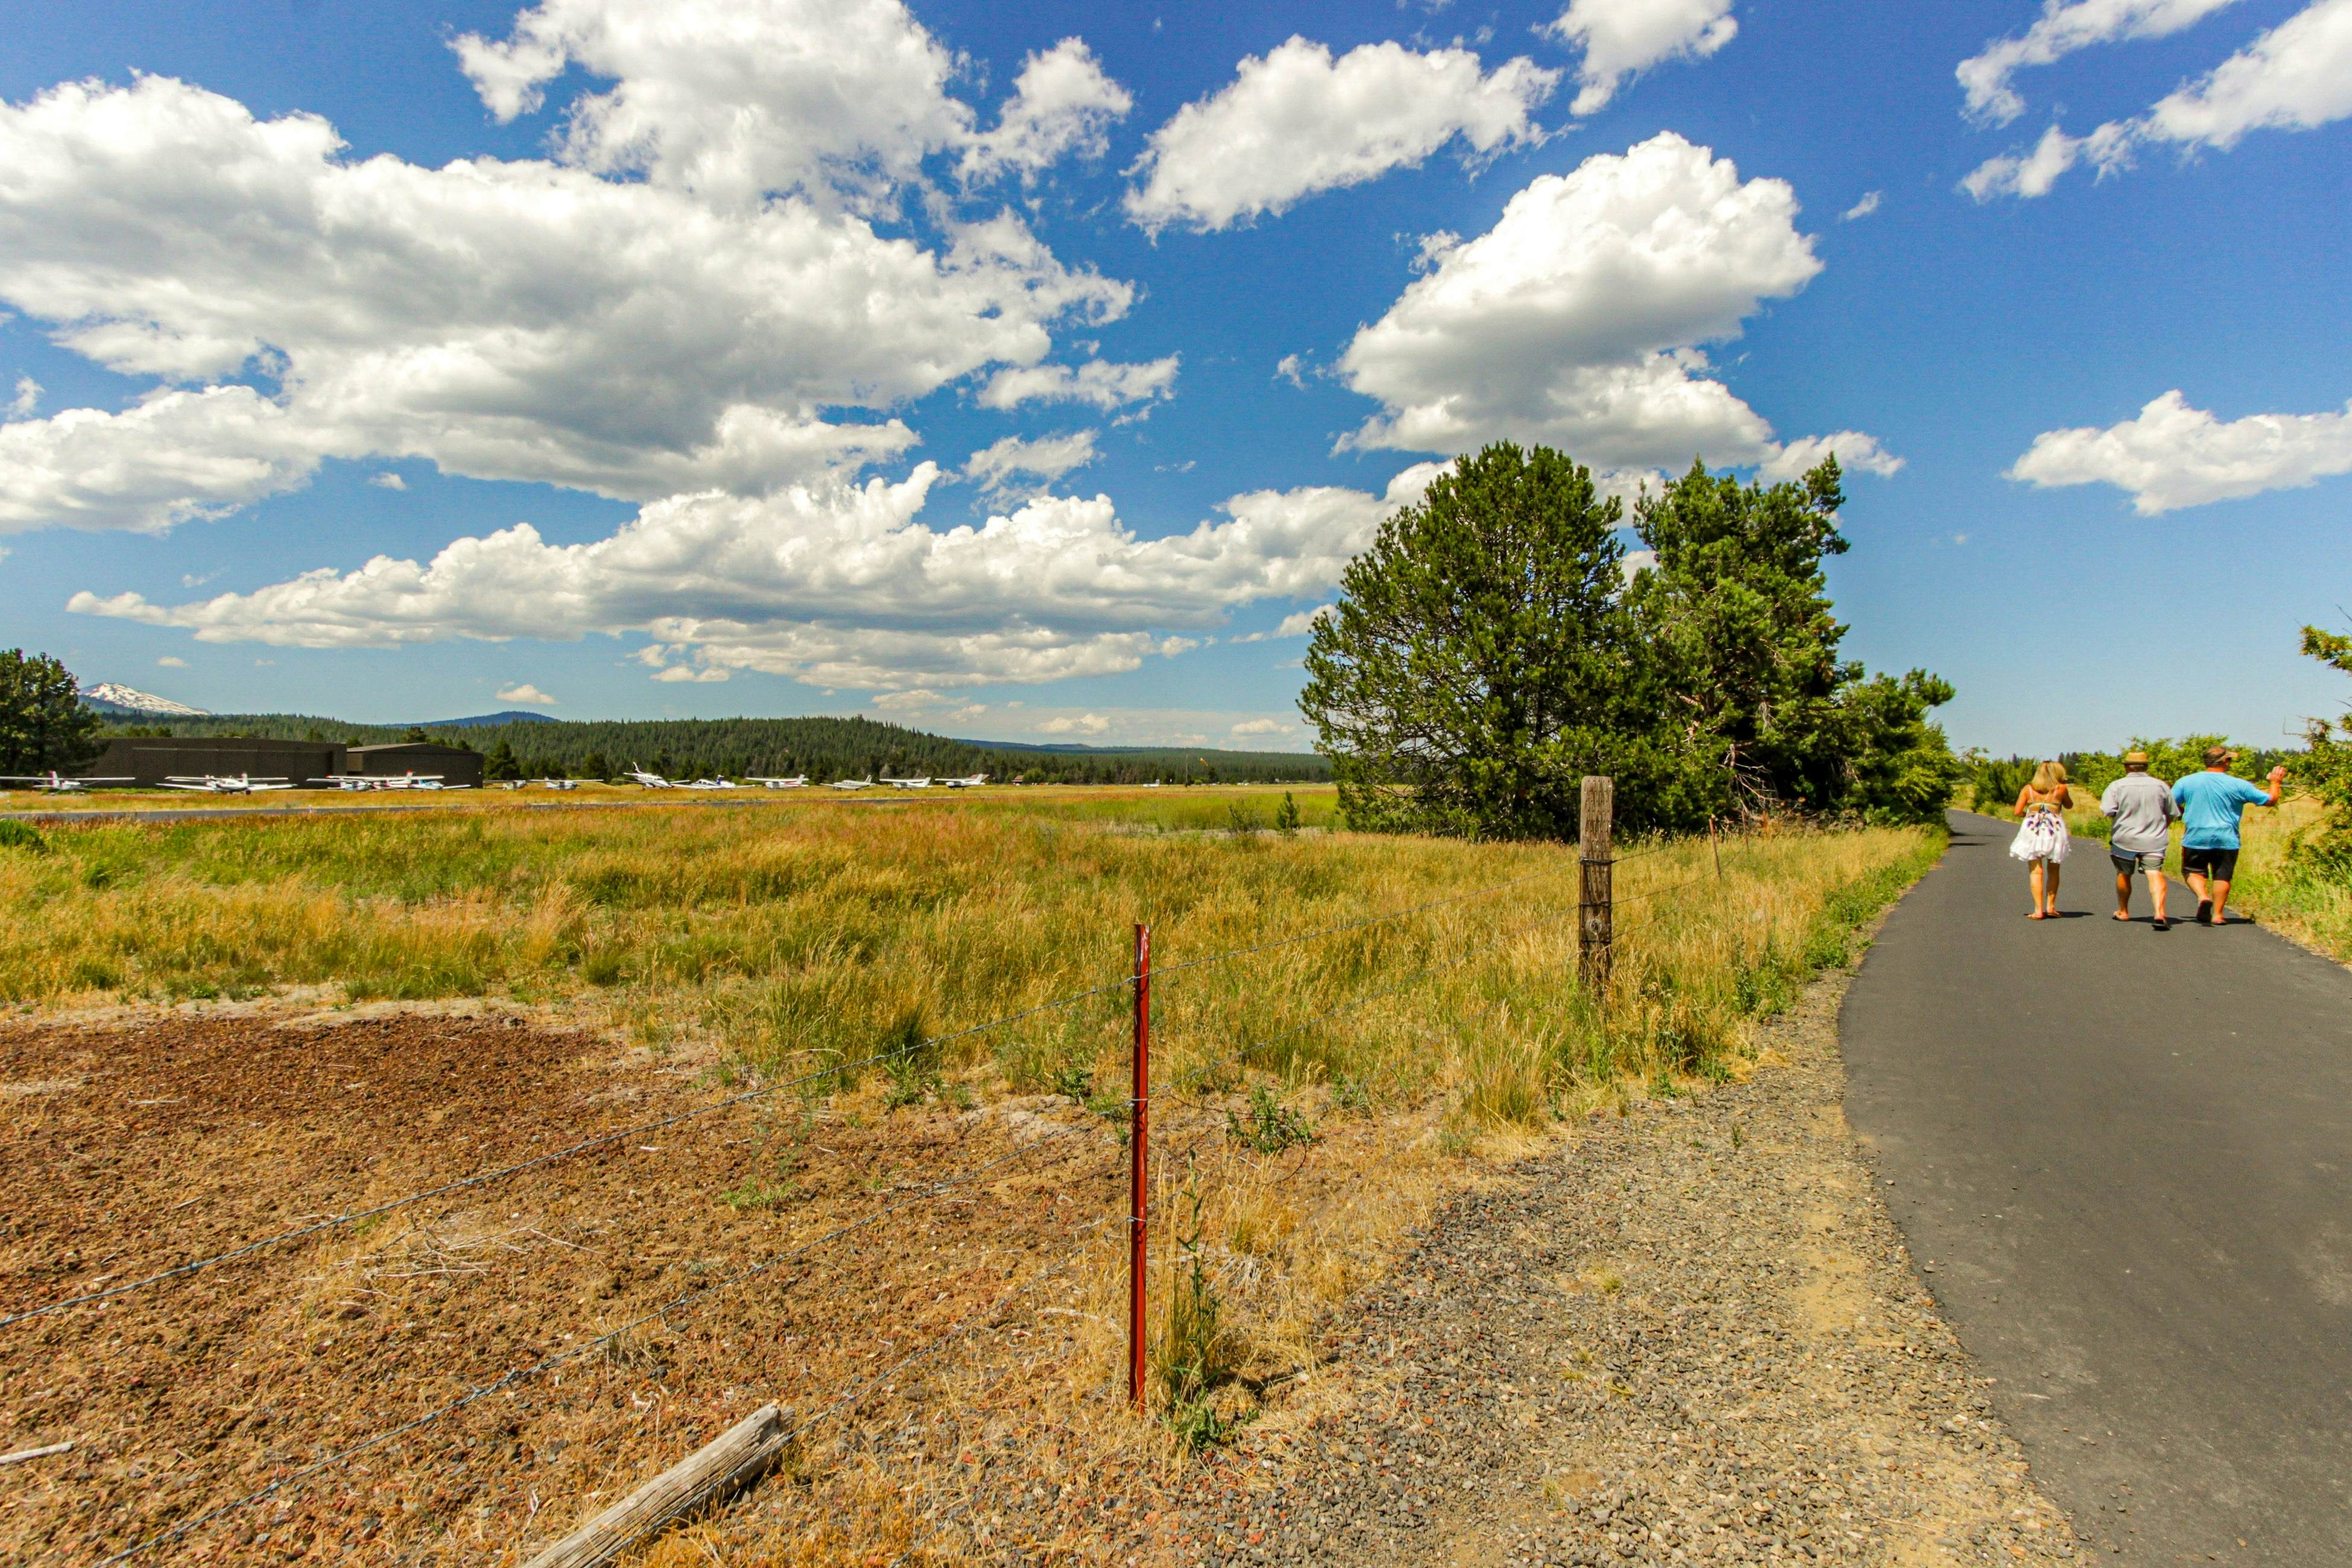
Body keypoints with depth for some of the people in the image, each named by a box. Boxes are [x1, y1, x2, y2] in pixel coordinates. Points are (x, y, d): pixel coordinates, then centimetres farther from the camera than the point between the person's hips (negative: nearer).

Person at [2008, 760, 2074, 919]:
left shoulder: (2028, 789, 5)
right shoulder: (2061, 789, 4)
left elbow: (2018, 812, 1)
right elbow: (2069, 806, 22)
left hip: (2032, 830, 0)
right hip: (2054, 830, 0)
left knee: (2036, 871, -1)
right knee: (2053, 871, 15)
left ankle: (2039, 910, -8)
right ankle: (2051, 907, 14)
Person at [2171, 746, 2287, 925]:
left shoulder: (2186, 782, -4)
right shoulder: (2238, 785, -5)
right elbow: (2271, 800, 5)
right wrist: (2276, 782, 23)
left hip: (2195, 838, 0)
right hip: (2226, 840, 0)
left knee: (2193, 872, 13)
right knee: (2222, 876, 11)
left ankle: (2203, 897, -14)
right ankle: (2218, 914, 11)